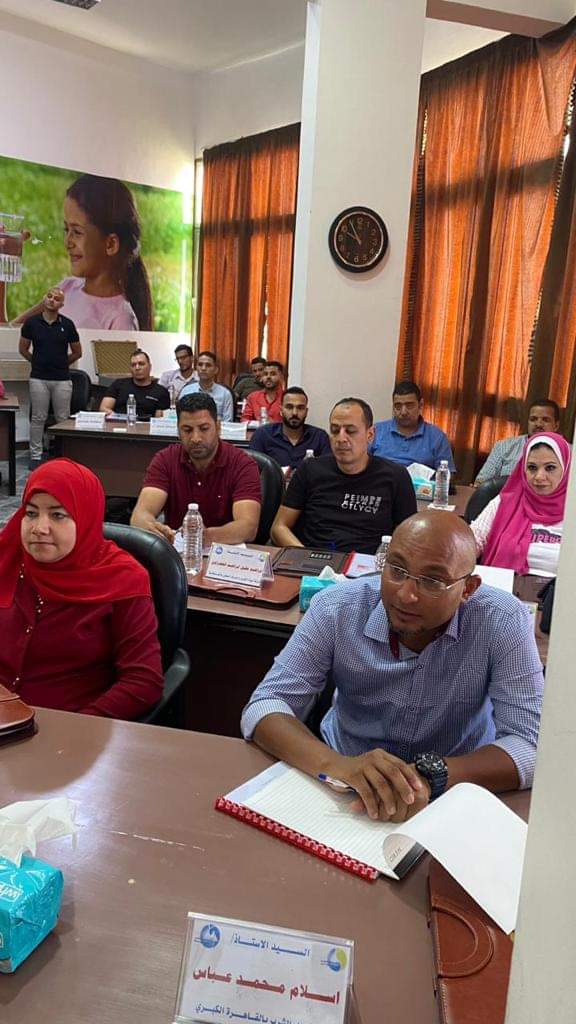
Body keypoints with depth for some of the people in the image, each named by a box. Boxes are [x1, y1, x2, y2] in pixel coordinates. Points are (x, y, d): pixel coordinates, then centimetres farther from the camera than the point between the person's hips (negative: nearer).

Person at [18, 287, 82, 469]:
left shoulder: (67, 324, 2)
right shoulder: (31, 322, 2)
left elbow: (77, 352, 11)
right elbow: (23, 349, 13)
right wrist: (37, 362, 14)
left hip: (62, 379, 0)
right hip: (38, 378, 0)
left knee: (63, 419, 3)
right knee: (38, 418, 4)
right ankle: (36, 456, 11)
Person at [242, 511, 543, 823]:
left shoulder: (505, 622, -18)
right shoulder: (336, 609, -15)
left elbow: (530, 745, -20)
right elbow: (265, 706, -17)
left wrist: (431, 774, -37)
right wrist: (334, 763, -36)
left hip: (453, 798, 0)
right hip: (347, 787, 0)